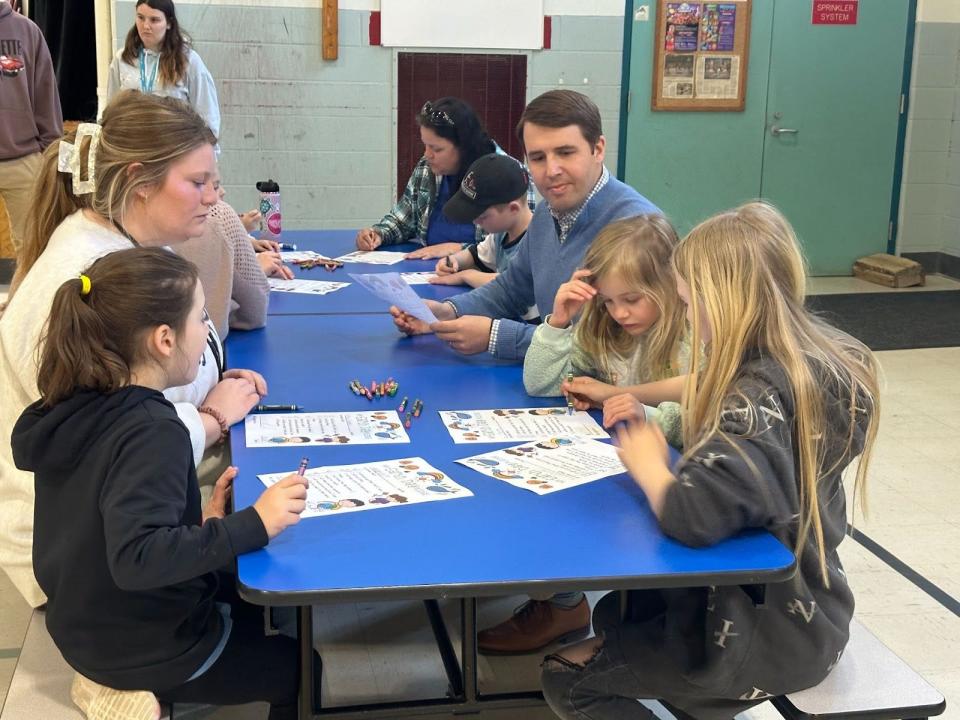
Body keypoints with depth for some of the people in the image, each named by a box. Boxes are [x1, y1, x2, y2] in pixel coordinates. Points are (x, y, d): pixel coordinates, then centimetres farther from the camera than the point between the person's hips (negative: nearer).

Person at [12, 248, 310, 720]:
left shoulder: (75, 406, -5)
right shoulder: (152, 433, -30)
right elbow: (136, 556, -40)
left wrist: (197, 520, -2)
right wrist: (253, 523, -39)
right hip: (145, 649, -8)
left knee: (257, 608, 29)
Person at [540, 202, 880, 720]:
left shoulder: (759, 400, -29)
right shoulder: (807, 361, -1)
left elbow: (692, 515, -41)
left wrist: (647, 464, -21)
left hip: (767, 633, -9)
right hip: (799, 608, 9)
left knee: (564, 678, 6)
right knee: (614, 613, 29)